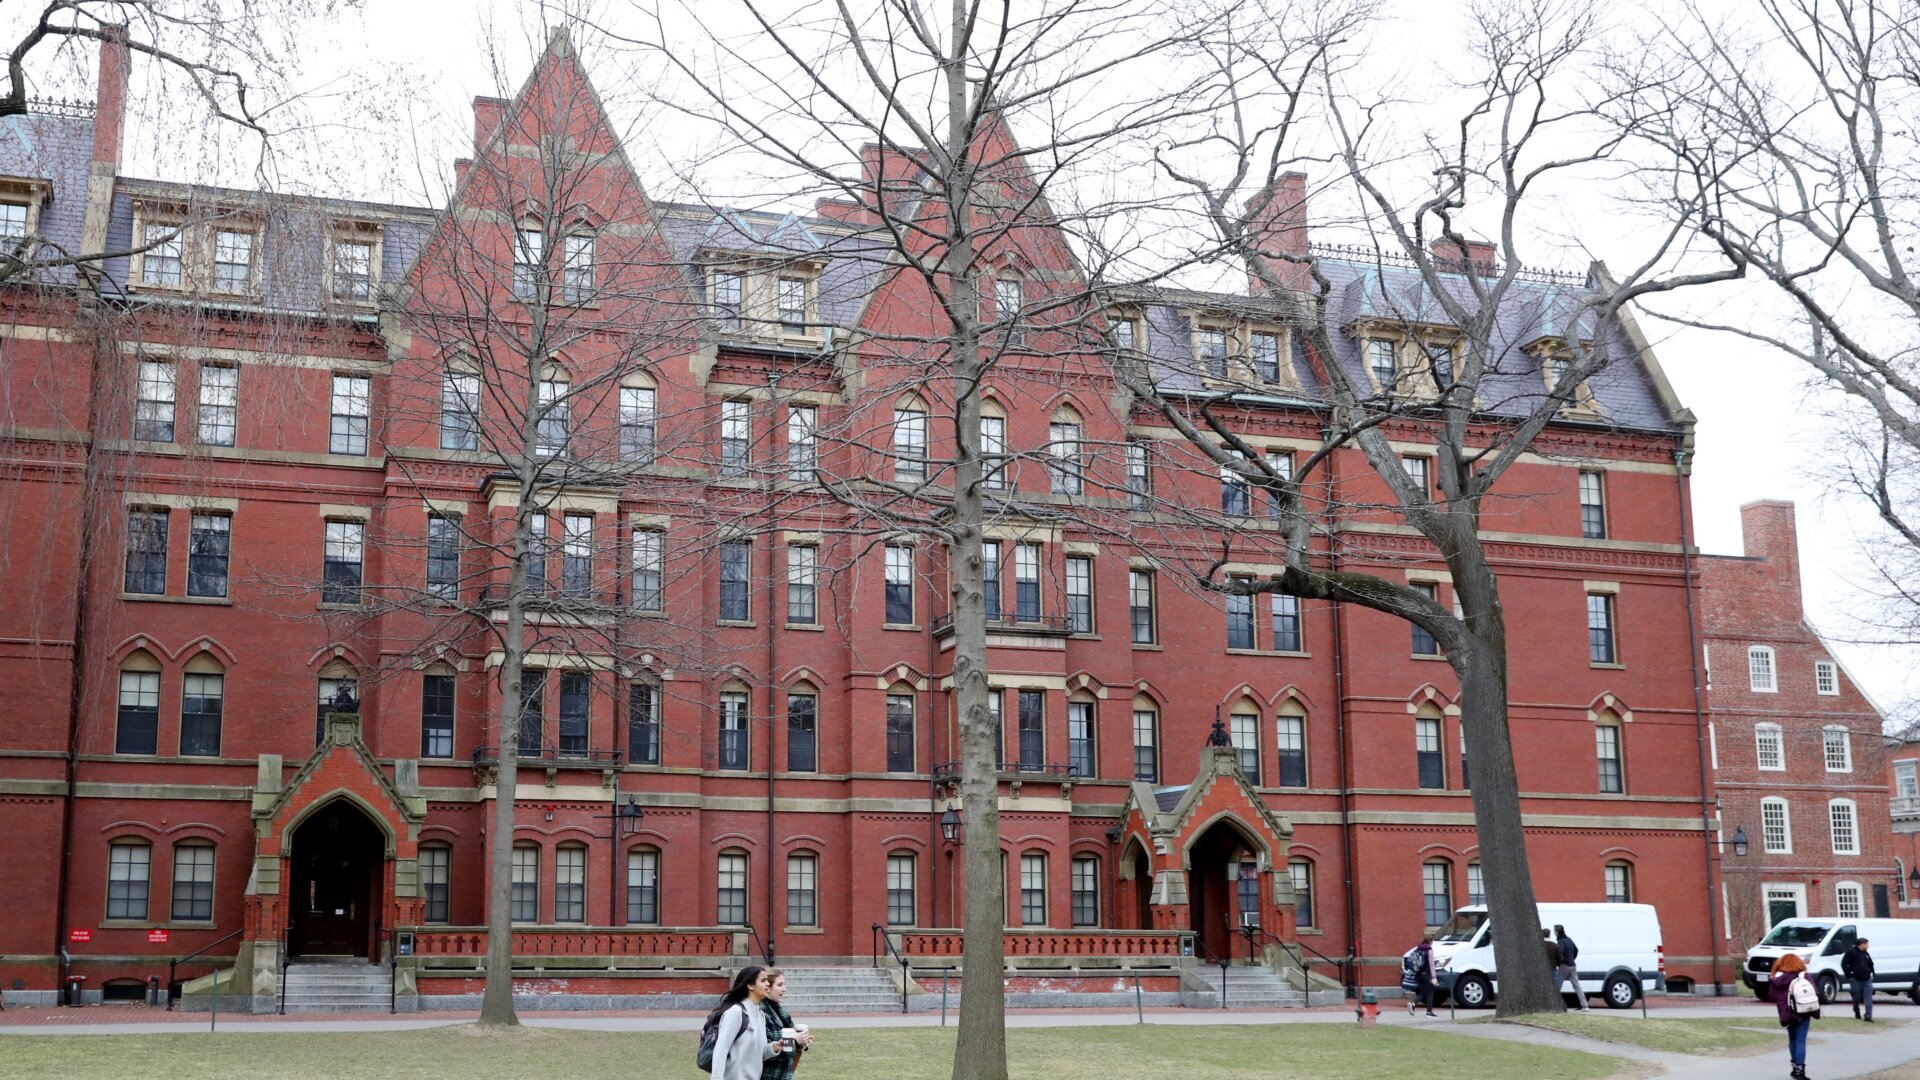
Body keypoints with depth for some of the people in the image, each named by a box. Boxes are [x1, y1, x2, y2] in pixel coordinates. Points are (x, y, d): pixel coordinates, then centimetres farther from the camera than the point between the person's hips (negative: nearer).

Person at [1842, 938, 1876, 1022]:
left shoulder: (1866, 954, 16)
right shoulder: (1851, 952, -4)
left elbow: (1871, 965, 28)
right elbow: (1844, 964, -7)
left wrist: (1871, 974, 12)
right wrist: (1849, 975, -11)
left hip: (1867, 980, 5)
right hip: (1856, 980, -5)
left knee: (1868, 999, -6)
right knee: (1857, 999, 6)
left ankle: (1868, 1016, -8)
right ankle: (1857, 1014, 25)